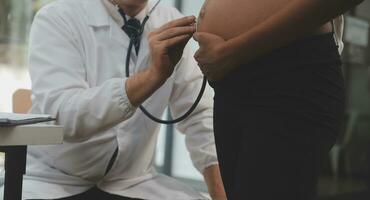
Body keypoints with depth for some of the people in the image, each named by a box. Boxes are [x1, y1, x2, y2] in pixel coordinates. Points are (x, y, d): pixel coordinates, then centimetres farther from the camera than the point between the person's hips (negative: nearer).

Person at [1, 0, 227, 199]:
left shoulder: (171, 22, -2)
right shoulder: (57, 18, -14)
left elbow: (199, 115, 2)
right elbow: (63, 116, -29)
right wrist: (154, 74, -38)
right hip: (53, 180, -2)